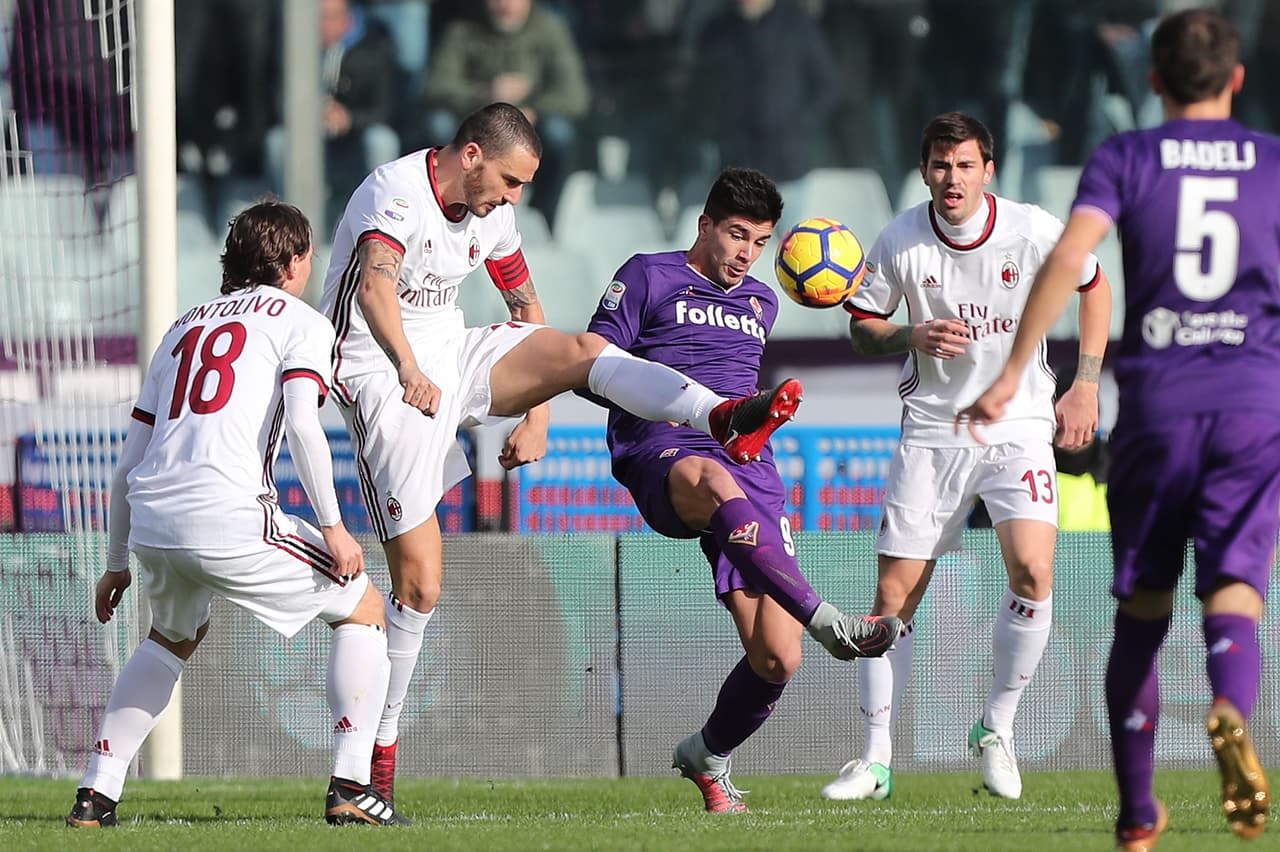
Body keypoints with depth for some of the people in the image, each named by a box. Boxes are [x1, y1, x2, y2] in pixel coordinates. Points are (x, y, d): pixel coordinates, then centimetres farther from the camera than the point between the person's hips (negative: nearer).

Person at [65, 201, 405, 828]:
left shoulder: (184, 327, 27)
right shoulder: (301, 323, 9)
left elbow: (130, 460, 25)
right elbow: (302, 423, -10)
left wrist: (118, 564, 31)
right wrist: (332, 527, -6)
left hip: (150, 519, 6)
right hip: (229, 518, -6)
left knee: (174, 636, 34)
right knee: (362, 607, 13)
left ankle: (96, 794, 22)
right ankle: (350, 788, 3)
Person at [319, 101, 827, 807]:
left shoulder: (490, 212, 6)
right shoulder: (396, 193, -20)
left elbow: (526, 306, 19)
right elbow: (375, 286, -38)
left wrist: (535, 411, 13)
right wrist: (408, 369, -51)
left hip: (451, 358, 7)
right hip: (379, 378, -7)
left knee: (582, 350, -19)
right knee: (418, 583, -9)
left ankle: (723, 418, -40)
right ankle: (378, 749, 4)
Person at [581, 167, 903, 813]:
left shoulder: (761, 303, 26)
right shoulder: (648, 278, 10)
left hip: (751, 470, 5)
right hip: (662, 457, -5)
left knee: (777, 660, -9)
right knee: (716, 482, -45)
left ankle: (707, 756, 20)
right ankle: (830, 624, -56)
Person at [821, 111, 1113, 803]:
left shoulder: (1034, 232, -10)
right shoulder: (900, 240, -7)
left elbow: (1093, 287, 9)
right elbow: (861, 324, 7)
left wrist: (1085, 387, 3)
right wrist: (914, 338, -15)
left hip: (1019, 427, -1)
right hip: (931, 429, 1)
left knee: (1032, 572, -21)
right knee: (893, 596, -2)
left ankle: (995, 731, -1)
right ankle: (876, 762, 9)